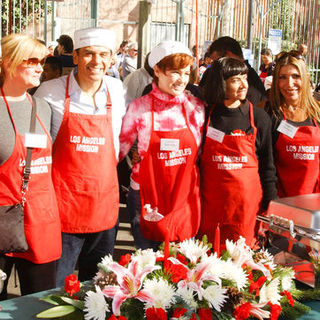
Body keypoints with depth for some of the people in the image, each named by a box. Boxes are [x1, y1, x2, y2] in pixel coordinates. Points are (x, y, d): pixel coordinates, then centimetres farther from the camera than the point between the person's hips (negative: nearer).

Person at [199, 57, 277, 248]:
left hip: (247, 201, 0)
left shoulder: (259, 118, 1)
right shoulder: (206, 115, 1)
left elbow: (268, 166, 5)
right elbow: (196, 161, 8)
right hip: (211, 202, 1)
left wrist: (269, 209, 2)